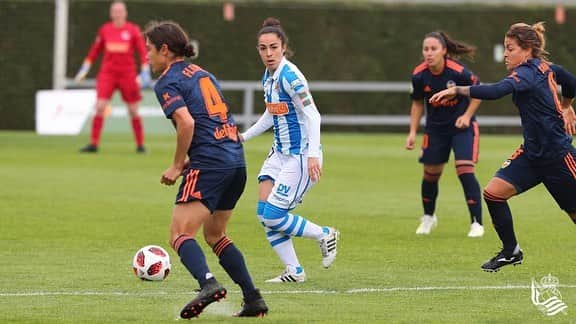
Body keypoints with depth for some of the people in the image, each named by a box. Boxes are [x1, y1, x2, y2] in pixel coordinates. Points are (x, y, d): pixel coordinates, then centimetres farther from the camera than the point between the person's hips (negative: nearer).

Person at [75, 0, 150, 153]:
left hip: (128, 74, -1)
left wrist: (145, 72, -14)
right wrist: (84, 68, 15)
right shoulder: (105, 29, 6)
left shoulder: (133, 30, -1)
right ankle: (94, 144, -7)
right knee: (100, 107, -11)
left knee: (133, 111, 3)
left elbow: (143, 52, -4)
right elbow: (95, 50, 16)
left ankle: (140, 145, 16)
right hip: (107, 73, 1)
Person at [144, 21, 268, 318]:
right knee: (214, 234, 22)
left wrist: (177, 165, -7)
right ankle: (253, 299, 15)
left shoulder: (168, 83, -4)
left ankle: (208, 283, -37)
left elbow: (186, 123, -18)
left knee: (180, 235, -11)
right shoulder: (202, 74, 23)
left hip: (209, 165, -9)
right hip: (237, 160, 9)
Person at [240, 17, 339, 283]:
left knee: (273, 216, -10)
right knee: (264, 214, -1)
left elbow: (312, 116, -20)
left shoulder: (290, 76, -18)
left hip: (301, 156, -9)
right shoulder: (268, 76, 9)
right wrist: (244, 136, 23)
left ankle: (325, 236, 12)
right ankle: (294, 271, 8)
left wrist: (313, 155, -27)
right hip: (279, 153, 9)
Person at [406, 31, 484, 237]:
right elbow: (417, 103, 4)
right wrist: (413, 132, -1)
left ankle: (477, 223, -6)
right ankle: (428, 217, 37)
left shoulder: (458, 72, -24)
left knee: (465, 170, -16)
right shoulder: (419, 76, -14)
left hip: (462, 127, -3)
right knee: (430, 173, 11)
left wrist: (467, 116, -16)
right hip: (435, 128, 4)